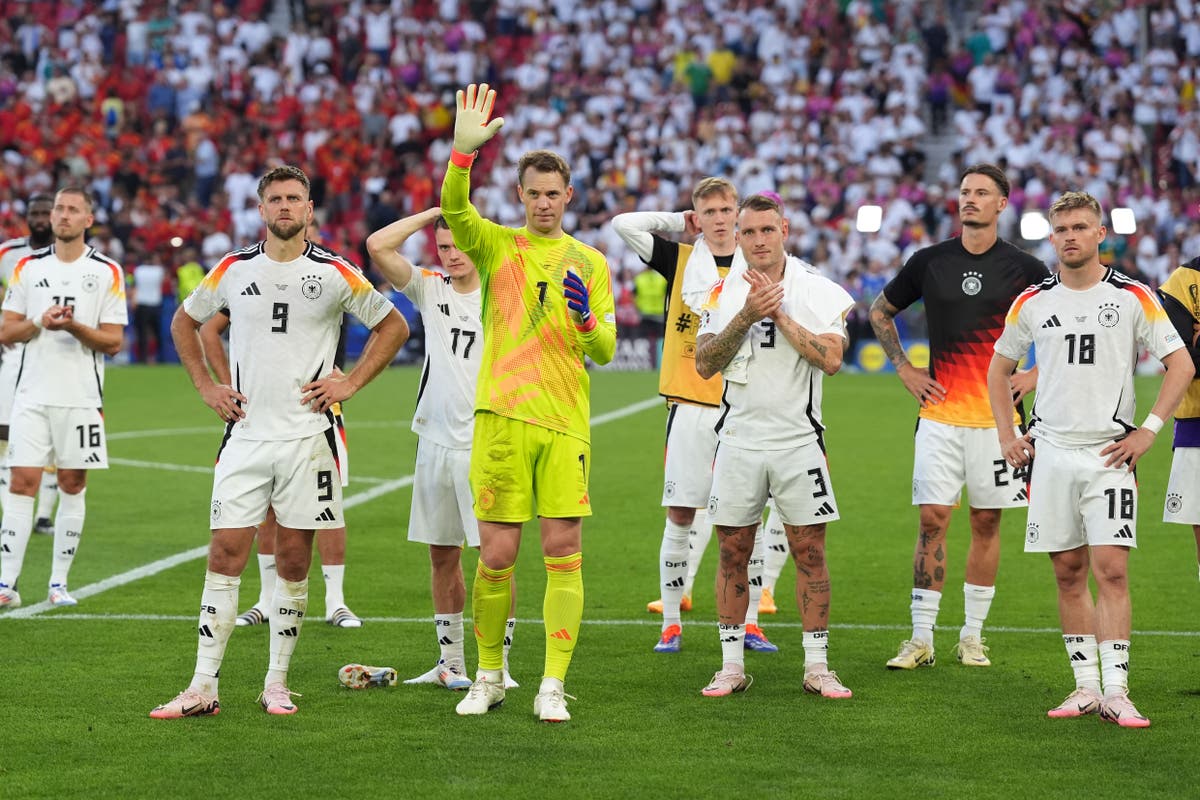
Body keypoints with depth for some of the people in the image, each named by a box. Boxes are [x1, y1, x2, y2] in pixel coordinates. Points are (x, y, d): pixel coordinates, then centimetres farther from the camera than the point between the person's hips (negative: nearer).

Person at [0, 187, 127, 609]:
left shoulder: (107, 272, 1)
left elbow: (113, 341, -1)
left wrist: (74, 326, -19)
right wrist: (40, 323, -12)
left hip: (81, 398, 0)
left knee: (72, 485, 4)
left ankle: (59, 582, 13)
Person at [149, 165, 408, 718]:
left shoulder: (335, 273, 0)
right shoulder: (233, 270, 5)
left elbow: (393, 325, 10)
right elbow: (184, 322, 21)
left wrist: (349, 383, 1)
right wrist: (206, 387, 10)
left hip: (308, 436, -1)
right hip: (245, 434, 1)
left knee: (293, 560, 2)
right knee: (225, 554, -4)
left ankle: (277, 682, 13)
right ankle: (203, 687, -2)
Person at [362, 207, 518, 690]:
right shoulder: (430, 289, 7)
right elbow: (378, 246, -3)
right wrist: (430, 214, 0)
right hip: (436, 442, 4)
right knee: (442, 556, 9)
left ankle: (498, 663, 1)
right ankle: (451, 663, 19)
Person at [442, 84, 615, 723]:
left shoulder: (588, 262, 13)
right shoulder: (496, 245, 7)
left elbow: (605, 352, 10)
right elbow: (453, 207, -13)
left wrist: (586, 319, -11)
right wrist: (465, 148, -29)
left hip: (566, 424, 1)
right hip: (502, 417, -1)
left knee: (563, 553, -4)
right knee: (496, 555, 0)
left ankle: (553, 685, 1)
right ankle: (489, 677, 16)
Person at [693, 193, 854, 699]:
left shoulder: (818, 290, -2)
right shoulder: (722, 292, 4)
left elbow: (831, 358, -14)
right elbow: (704, 365, -5)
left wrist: (780, 314, -16)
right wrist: (746, 317, -17)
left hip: (798, 442, -1)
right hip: (739, 441, 2)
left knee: (810, 551, 0)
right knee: (733, 551, 4)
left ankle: (817, 666, 8)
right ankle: (732, 666, 12)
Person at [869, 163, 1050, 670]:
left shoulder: (1023, 268, 0)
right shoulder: (929, 262, 4)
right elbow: (880, 312, 19)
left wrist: (1035, 375, 1)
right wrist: (904, 370, 10)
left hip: (997, 415, 0)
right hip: (939, 414, 1)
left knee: (986, 522, 5)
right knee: (932, 519, -4)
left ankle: (973, 637, 15)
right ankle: (921, 639, -1)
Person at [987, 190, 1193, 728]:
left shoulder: (1133, 297, -1)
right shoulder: (1032, 302, 8)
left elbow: (1181, 364, 0)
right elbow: (999, 369, 21)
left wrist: (1149, 430, -7)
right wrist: (1006, 436, 12)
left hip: (1109, 455, -3)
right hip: (1051, 455, 3)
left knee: (1110, 569, -11)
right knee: (1068, 573, 5)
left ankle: (1115, 691, -11)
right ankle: (1086, 687, 12)